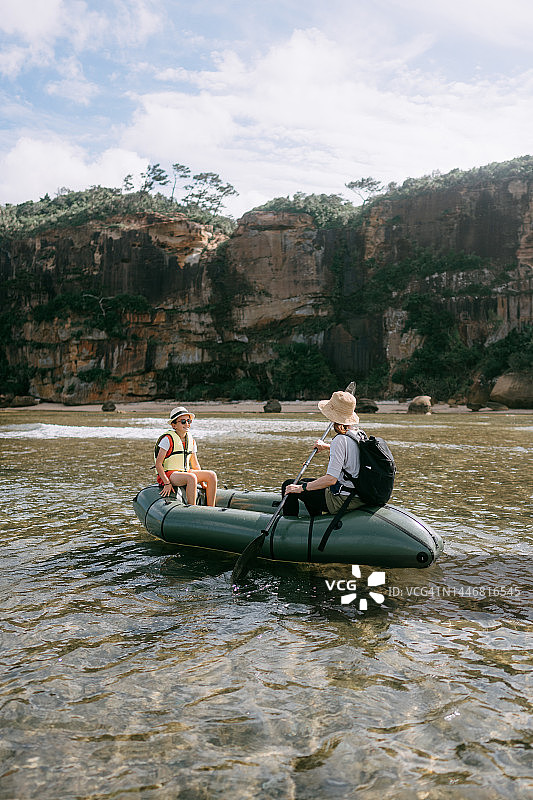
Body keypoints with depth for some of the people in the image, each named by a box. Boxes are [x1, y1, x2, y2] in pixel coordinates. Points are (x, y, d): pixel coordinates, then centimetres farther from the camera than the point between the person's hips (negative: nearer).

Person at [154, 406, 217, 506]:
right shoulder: (168, 439, -11)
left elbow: (195, 465, 16)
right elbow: (158, 464, -14)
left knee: (211, 475, -12)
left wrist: (203, 483, 8)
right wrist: (167, 483, -22)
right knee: (191, 478, -35)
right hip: (169, 474, -7)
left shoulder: (191, 441, 10)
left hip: (185, 472, 7)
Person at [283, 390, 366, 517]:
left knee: (289, 486, 4)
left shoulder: (340, 440, -24)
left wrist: (301, 487, -21)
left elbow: (331, 479, -28)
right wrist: (326, 446, 30)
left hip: (341, 501, -9)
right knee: (307, 483, 30)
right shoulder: (360, 435, 2)